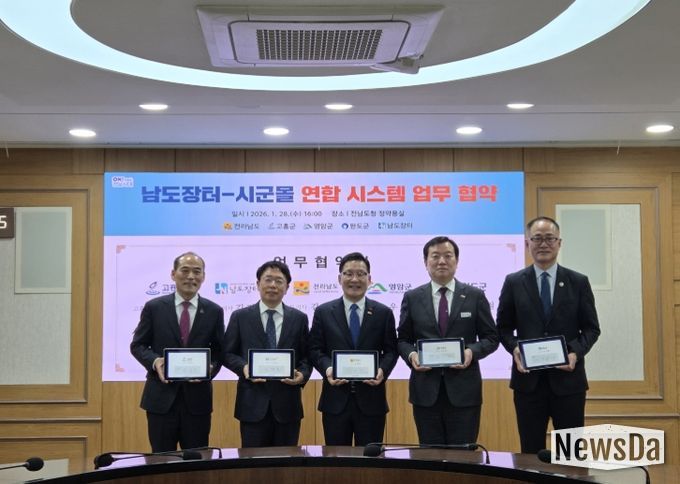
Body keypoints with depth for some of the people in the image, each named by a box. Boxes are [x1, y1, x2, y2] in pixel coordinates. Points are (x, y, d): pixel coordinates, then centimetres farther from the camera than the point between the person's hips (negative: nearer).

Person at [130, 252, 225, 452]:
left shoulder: (214, 312, 4)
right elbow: (137, 345, 5)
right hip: (161, 397, -1)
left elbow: (219, 351, 9)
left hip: (197, 397, 1)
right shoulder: (154, 307, 1)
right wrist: (154, 361, -14)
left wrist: (211, 368, -12)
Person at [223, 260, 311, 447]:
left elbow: (307, 356, 10)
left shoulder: (299, 318, 9)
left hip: (287, 404, 1)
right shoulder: (240, 317, 5)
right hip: (253, 403, -1)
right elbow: (228, 353, 6)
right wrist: (243, 367, -13)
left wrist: (303, 374, -10)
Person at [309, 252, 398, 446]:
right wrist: (327, 368, -15)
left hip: (371, 400, 0)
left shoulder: (383, 313, 7)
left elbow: (391, 350, 7)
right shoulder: (323, 312, 6)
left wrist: (383, 370, -13)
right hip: (336, 400, 0)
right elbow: (315, 349, 4)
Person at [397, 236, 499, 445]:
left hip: (463, 390, -1)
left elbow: (491, 338, 7)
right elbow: (402, 339, 12)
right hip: (426, 390, 1)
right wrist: (411, 354, -9)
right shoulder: (412, 298, 8)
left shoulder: (475, 296, 6)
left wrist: (472, 351, -13)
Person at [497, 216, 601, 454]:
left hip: (568, 378, 0)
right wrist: (515, 348, -12)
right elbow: (503, 327, 8)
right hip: (528, 379, 0)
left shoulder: (579, 282, 4)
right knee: (531, 451, 8)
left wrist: (576, 352, -13)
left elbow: (591, 328, 5)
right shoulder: (513, 282, 4)